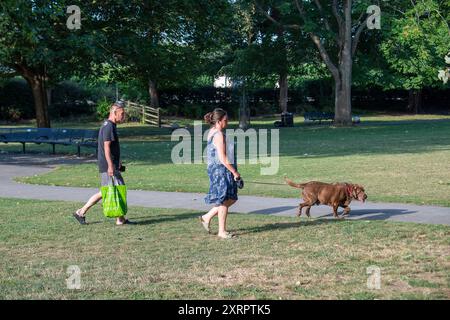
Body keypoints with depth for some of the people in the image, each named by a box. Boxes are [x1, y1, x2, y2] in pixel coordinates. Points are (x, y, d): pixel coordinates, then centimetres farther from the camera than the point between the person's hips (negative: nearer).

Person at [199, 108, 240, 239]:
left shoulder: (212, 132, 13)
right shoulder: (219, 135, -18)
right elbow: (223, 159, -21)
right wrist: (235, 172, -15)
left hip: (218, 170, 10)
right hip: (221, 170, -10)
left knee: (231, 199, 15)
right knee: (224, 200, -2)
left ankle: (207, 217, 23)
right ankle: (222, 231, 6)